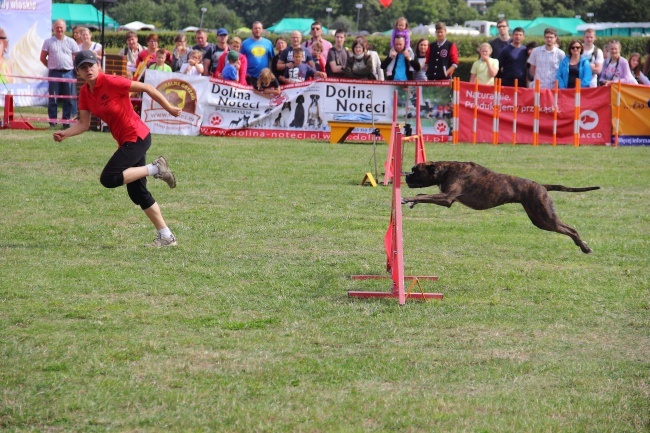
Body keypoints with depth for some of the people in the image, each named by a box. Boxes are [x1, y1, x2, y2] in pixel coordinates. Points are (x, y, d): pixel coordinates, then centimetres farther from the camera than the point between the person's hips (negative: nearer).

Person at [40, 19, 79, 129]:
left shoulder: (71, 42, 8)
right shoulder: (48, 42, 7)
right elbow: (43, 58, 10)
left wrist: (74, 67, 3)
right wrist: (51, 66, 7)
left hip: (69, 73, 0)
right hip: (54, 73, 0)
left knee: (69, 99, 0)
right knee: (53, 98, 2)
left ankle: (66, 121, 7)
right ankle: (52, 121, 7)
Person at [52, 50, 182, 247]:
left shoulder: (111, 82, -18)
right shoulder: (85, 92, 5)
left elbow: (146, 88, -13)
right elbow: (84, 124, 6)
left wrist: (169, 109, -9)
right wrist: (64, 134, -12)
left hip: (137, 137, -8)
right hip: (125, 141, 8)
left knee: (109, 179, -19)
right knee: (137, 193, 10)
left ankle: (155, 168, -6)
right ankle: (166, 236, 18)